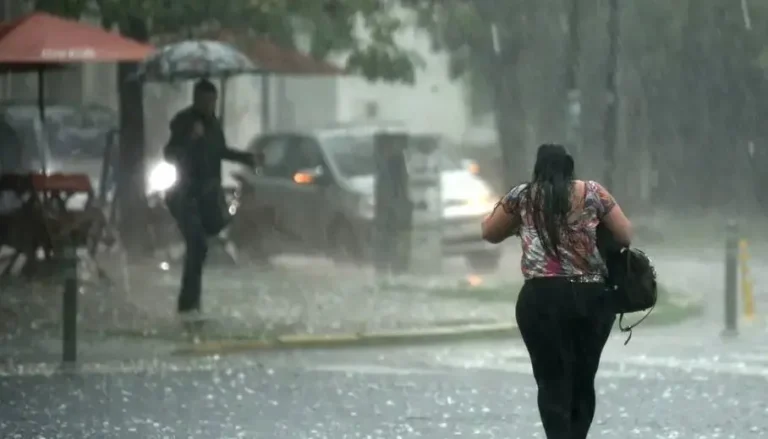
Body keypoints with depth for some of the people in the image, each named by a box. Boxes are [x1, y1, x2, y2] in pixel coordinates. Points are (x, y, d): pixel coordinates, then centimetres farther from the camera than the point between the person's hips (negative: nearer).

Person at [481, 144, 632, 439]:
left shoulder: (522, 196, 7)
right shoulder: (592, 192, 7)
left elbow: (490, 233, 20)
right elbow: (625, 236, 9)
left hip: (543, 299, -2)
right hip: (592, 298, 2)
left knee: (553, 383, -2)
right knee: (583, 381, 13)